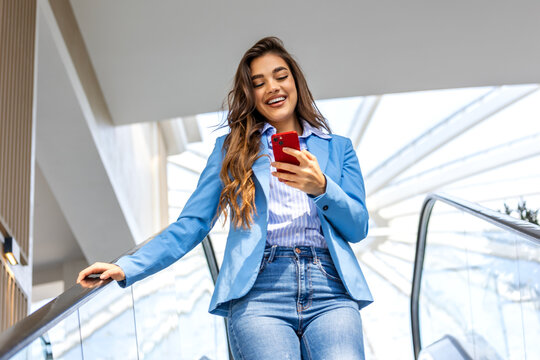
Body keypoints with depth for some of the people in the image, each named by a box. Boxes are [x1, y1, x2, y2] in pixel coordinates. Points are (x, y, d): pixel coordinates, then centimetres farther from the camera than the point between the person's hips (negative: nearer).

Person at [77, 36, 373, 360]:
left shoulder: (338, 148, 22)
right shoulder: (230, 149, 20)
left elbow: (358, 228, 13)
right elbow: (192, 224, 13)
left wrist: (321, 188, -6)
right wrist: (128, 268, 0)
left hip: (329, 288, 1)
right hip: (258, 292, -1)